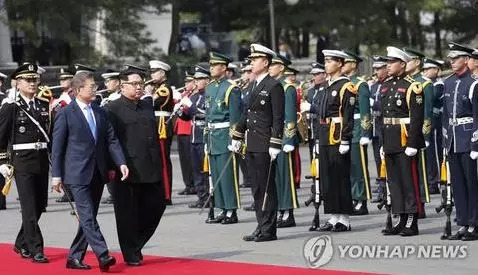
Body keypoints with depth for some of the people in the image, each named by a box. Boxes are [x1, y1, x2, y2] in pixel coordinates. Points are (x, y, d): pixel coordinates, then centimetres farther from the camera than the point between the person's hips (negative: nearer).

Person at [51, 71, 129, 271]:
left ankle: (75, 257, 17)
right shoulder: (65, 114, -6)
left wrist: (121, 162, -5)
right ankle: (102, 255, -20)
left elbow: (111, 140, 9)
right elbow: (57, 147, -4)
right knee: (88, 216, -12)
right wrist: (56, 175, -7)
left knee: (88, 217, 9)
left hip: (98, 173, 6)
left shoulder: (100, 112, 11)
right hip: (78, 174, -6)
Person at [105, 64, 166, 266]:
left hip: (151, 171, 6)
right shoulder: (113, 109, -5)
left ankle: (136, 243, 26)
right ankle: (131, 255, 10)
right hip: (128, 171, -6)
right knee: (127, 214, 1)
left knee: (156, 206, 7)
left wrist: (159, 164, 18)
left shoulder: (148, 106, 15)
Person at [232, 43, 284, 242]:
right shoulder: (254, 86, 16)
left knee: (267, 187, -4)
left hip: (265, 147, -8)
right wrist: (237, 138, 20)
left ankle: (269, 230, -1)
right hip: (252, 145, 8)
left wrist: (275, 145, -18)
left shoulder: (274, 86, -9)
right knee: (256, 187, 10)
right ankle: (261, 227, 15)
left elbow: (278, 119, -13)